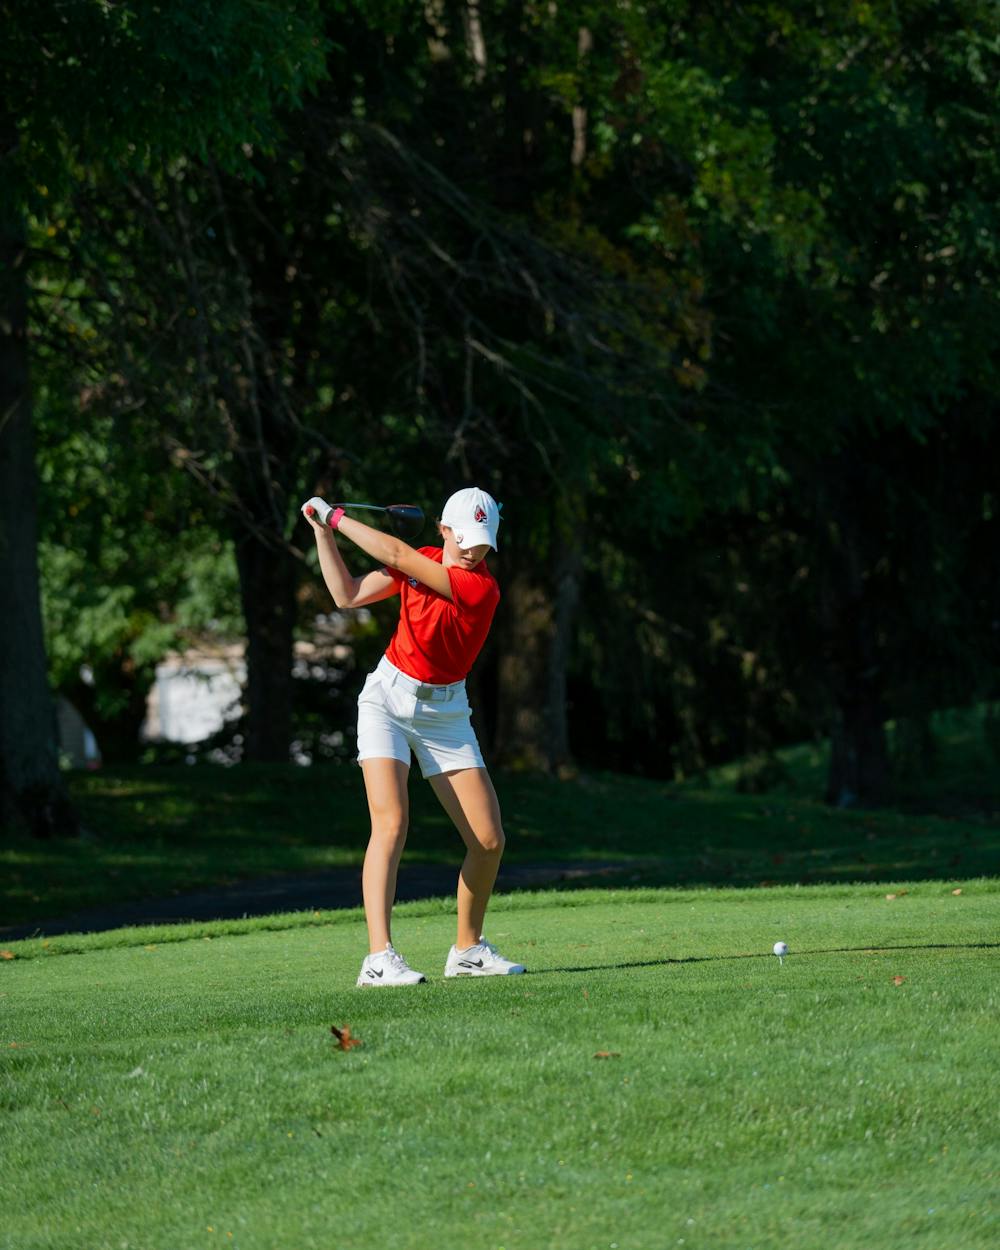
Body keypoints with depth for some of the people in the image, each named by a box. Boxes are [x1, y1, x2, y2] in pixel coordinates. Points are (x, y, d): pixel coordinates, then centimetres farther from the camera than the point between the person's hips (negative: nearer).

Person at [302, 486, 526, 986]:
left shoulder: (481, 588, -17)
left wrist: (336, 517, -15)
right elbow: (348, 595, 5)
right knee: (392, 822, -20)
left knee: (489, 840, -5)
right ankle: (379, 958, -27)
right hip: (388, 700, 0)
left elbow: (396, 555, -22)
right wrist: (322, 531, -2)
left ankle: (468, 949, 17)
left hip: (444, 712, 0)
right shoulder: (421, 561, -1)